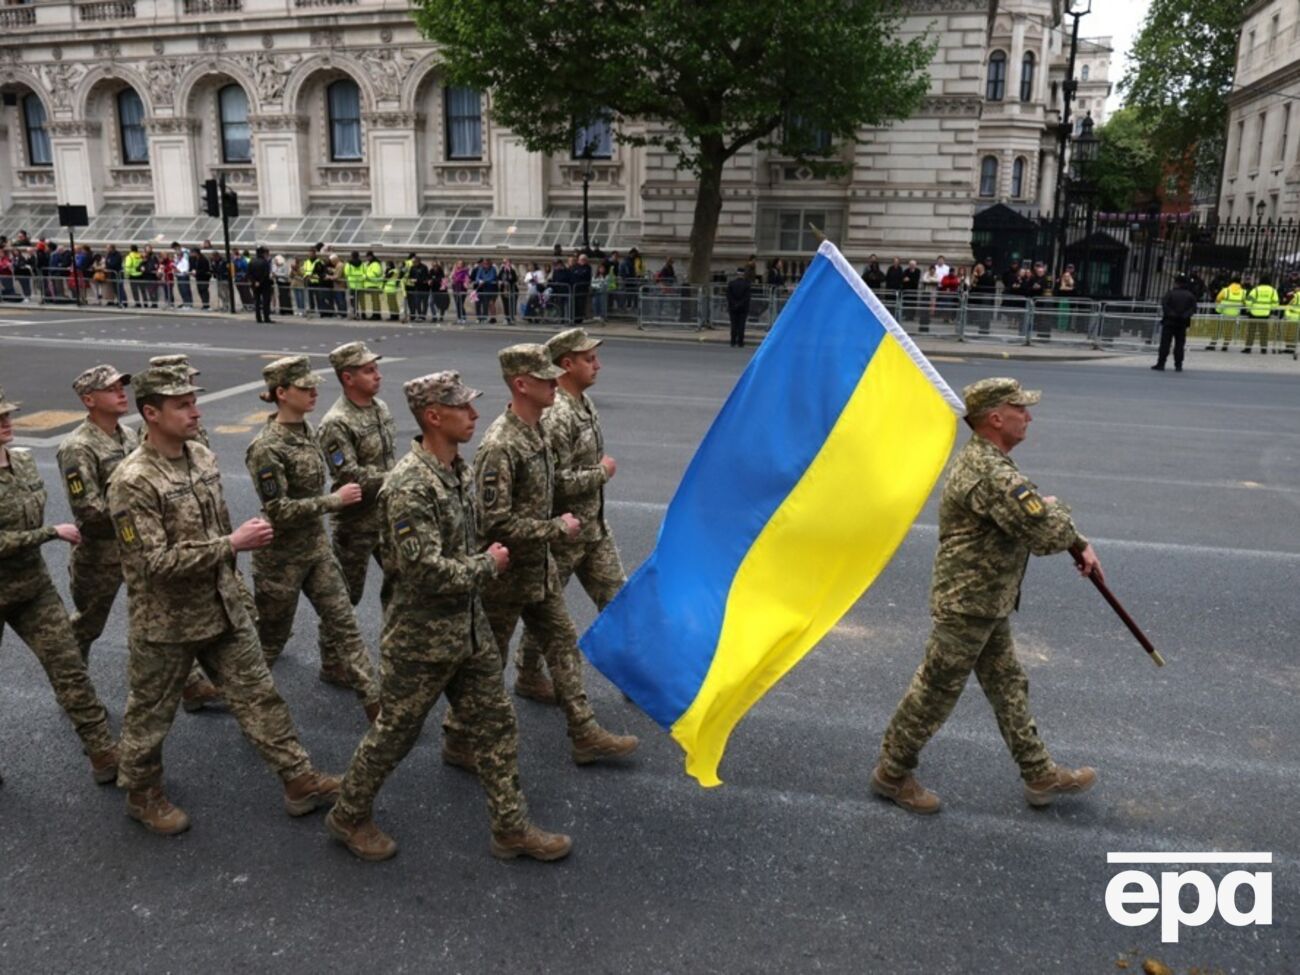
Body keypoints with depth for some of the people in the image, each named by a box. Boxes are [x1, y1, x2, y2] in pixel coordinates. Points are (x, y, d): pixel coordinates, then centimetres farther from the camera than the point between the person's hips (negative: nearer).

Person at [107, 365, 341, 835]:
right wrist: (232, 544, -27)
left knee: (259, 694, 10)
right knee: (151, 713, 14)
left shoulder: (203, 456, 0)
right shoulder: (133, 482, -22)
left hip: (223, 609, 6)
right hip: (166, 621, -6)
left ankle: (299, 780, 19)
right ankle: (141, 794, 37)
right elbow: (155, 562, -26)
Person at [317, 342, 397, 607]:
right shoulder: (337, 424, -21)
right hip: (356, 522, -7)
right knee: (347, 593, 8)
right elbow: (350, 477, -26)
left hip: (388, 514, 7)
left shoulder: (381, 407, 4)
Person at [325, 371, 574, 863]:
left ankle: (511, 827, 25)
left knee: (496, 724, 12)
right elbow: (426, 571, -28)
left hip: (469, 628, 8)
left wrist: (484, 561, 8)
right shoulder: (410, 486, -25)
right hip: (422, 636, -8)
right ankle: (349, 815, 34)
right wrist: (488, 564, -16)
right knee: (395, 731, 10)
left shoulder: (460, 469, 3)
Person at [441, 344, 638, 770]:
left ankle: (585, 734, 26)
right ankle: (458, 741, 26)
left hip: (540, 568, 9)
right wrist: (557, 528, -20)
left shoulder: (537, 428, 3)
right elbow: (495, 523, -28)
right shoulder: (499, 447, -26)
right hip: (506, 576, -9)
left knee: (563, 644, 14)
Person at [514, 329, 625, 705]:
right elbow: (556, 481, -28)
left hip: (595, 526, 8)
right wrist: (602, 472, -17)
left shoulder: (583, 402, 6)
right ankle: (528, 677, 29)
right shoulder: (554, 415, -25)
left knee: (616, 597, 11)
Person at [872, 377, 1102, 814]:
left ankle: (1040, 775, 33)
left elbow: (1041, 517, 20)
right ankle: (892, 773, 21)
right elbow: (1046, 533, -27)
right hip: (968, 604, -10)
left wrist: (1082, 545, 9)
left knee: (1008, 687, 19)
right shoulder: (992, 475, -26)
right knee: (936, 692, 4)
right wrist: (1054, 508, -5)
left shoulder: (984, 460, 9)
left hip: (987, 603, 10)